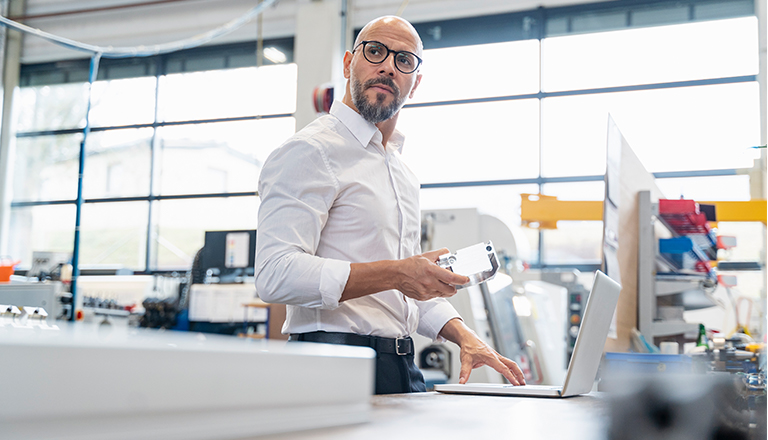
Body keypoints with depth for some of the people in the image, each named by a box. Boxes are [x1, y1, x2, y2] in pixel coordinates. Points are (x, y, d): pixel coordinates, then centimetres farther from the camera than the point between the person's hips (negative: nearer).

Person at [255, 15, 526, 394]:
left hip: (402, 370, 8)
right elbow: (275, 274, -21)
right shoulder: (310, 152, -8)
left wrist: (464, 336, 9)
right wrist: (394, 274, -24)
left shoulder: (402, 171, 21)